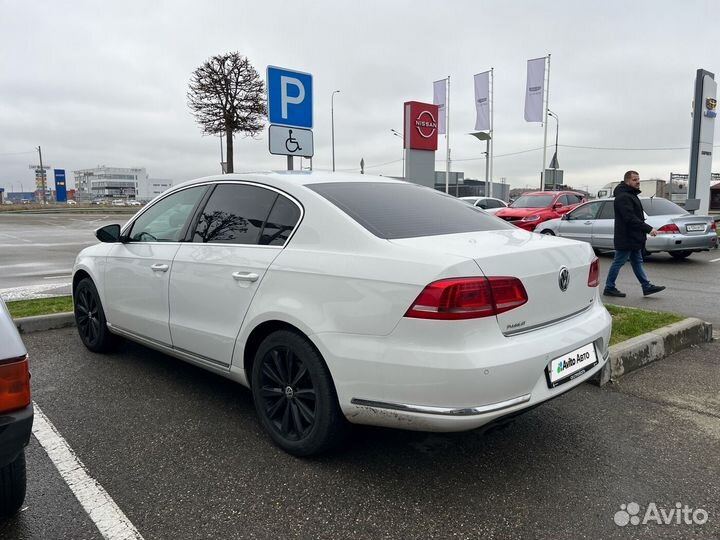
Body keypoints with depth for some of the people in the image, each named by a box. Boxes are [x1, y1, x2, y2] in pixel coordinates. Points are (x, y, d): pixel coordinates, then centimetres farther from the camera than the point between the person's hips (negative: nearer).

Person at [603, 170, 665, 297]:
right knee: (618, 262, -2)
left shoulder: (631, 195, 16)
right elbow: (630, 218, -27)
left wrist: (645, 229, 13)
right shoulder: (623, 197, -18)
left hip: (633, 238, 11)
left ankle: (647, 287, 19)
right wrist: (648, 229, -28)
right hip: (626, 238, -11)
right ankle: (609, 288, 7)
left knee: (637, 262, 13)